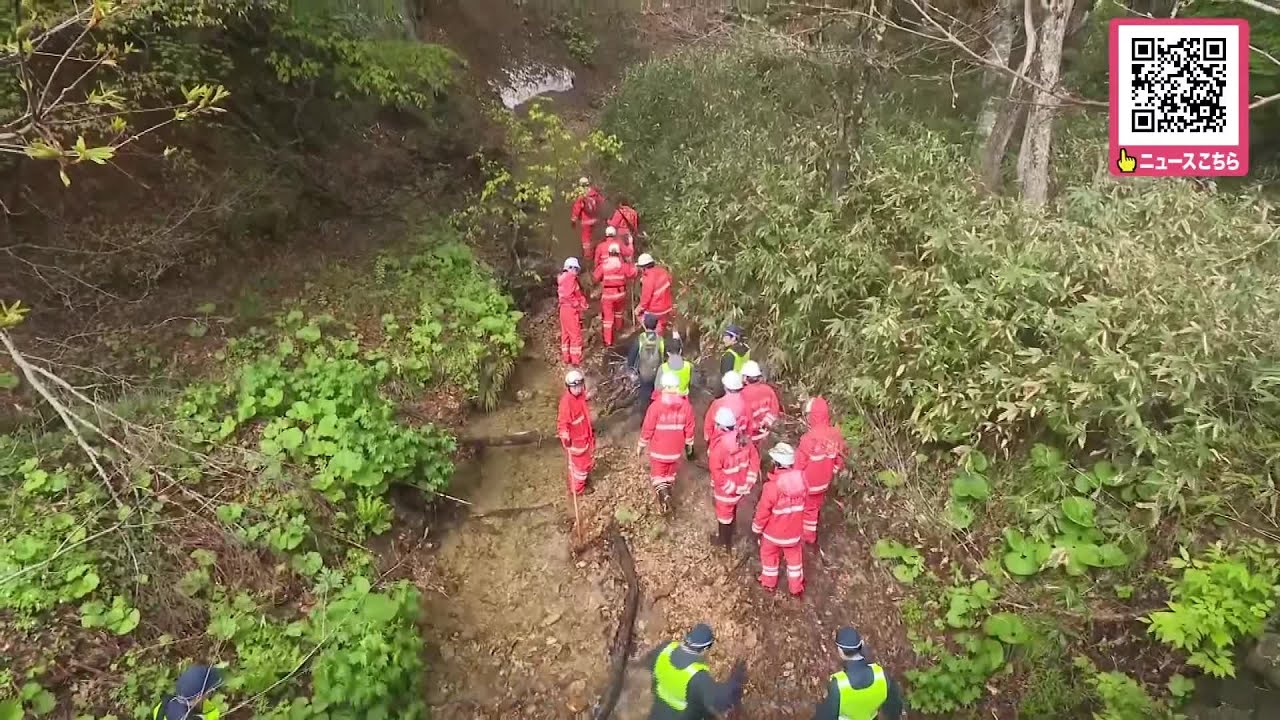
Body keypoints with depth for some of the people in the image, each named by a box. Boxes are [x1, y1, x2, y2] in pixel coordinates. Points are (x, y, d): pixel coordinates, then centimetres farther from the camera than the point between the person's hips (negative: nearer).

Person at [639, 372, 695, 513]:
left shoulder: (656, 406, -20)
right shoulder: (686, 405, -11)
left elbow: (648, 428, -13)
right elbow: (689, 428, -1)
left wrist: (641, 445, 1)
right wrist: (689, 444, 15)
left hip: (658, 448, -3)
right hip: (675, 448, 3)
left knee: (658, 474, 11)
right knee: (670, 473, 23)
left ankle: (663, 495, -11)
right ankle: (666, 494, 37)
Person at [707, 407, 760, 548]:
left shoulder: (718, 445, -29)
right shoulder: (744, 439, -9)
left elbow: (716, 472, -27)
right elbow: (755, 459, -1)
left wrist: (730, 488, -17)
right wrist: (749, 481, 1)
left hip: (725, 489, -6)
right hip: (741, 486, 6)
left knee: (724, 513, 18)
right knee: (731, 510, 29)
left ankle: (724, 540, 40)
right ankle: (728, 536, 50)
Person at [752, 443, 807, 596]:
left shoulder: (772, 486, -34)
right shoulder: (801, 480, -18)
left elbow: (763, 512, -21)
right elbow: (805, 505, 0)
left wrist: (757, 528, -1)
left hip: (773, 531, -3)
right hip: (794, 531, 4)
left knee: (769, 554, 24)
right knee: (794, 556, 25)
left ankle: (769, 582, 44)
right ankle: (796, 586, 41)